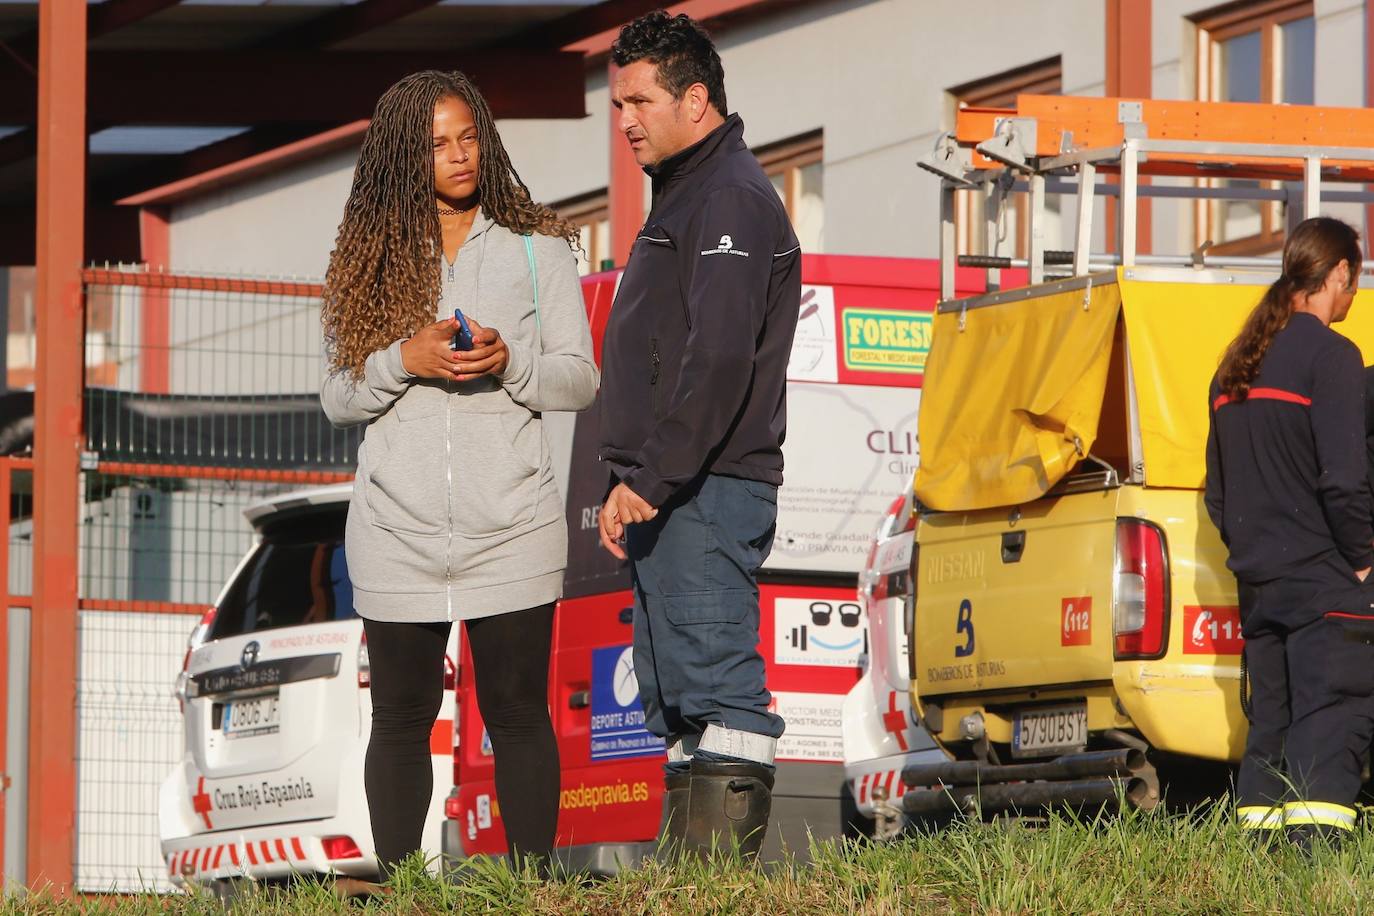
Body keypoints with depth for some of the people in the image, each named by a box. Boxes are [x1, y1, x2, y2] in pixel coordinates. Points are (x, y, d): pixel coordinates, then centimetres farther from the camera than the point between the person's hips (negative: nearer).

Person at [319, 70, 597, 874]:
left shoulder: (538, 249, 5)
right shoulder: (372, 259, 7)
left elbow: (581, 382, 3)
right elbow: (338, 398, 6)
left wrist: (510, 363, -15)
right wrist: (405, 361, -13)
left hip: (509, 527, -1)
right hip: (399, 529, 1)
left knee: (518, 714, 0)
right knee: (401, 718, 5)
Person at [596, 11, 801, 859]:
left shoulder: (732, 200, -11)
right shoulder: (684, 195, 22)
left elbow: (719, 361, -21)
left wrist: (651, 480, -21)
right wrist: (629, 485, 19)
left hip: (706, 494, -11)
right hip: (673, 499, 11)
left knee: (717, 686, -14)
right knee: (676, 700, 10)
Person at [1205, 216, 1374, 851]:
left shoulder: (1235, 366, 15)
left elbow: (1217, 490, 18)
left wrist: (1250, 549, 18)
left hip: (1257, 579, 8)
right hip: (1322, 579, -8)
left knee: (1270, 724, 11)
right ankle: (1314, 847, -21)